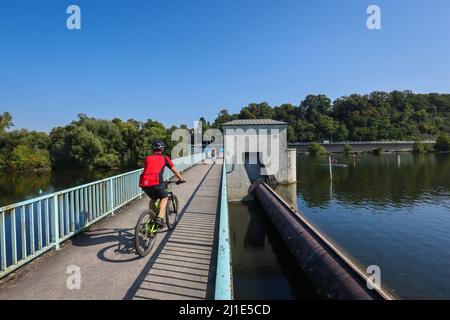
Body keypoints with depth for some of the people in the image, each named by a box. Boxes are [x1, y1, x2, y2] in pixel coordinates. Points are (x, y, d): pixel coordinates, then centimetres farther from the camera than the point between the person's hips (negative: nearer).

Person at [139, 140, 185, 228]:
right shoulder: (164, 158, 18)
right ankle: (159, 218, 3)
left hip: (144, 183, 4)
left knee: (153, 199, 30)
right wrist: (181, 179, 40)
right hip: (156, 181, -4)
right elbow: (174, 170, 24)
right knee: (164, 198, 20)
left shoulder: (148, 158, 26)